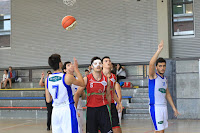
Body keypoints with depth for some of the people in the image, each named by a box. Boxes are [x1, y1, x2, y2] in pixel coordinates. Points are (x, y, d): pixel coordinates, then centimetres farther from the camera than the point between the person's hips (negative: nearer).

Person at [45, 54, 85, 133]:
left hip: (55, 111, 5)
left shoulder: (47, 80, 4)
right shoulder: (67, 77, -11)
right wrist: (76, 69, 13)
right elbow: (82, 84, 7)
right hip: (67, 109, -5)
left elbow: (48, 100, 11)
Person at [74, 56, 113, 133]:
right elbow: (77, 94, -1)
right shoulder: (86, 79, -6)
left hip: (103, 109, 2)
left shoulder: (107, 80, 2)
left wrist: (110, 108, 22)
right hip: (91, 109, -1)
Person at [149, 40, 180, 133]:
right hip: (155, 107, -7)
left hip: (164, 107, 7)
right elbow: (151, 64, -26)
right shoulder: (153, 76, -7)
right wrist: (159, 50, -34)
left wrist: (174, 108, 18)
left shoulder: (165, 79, 14)